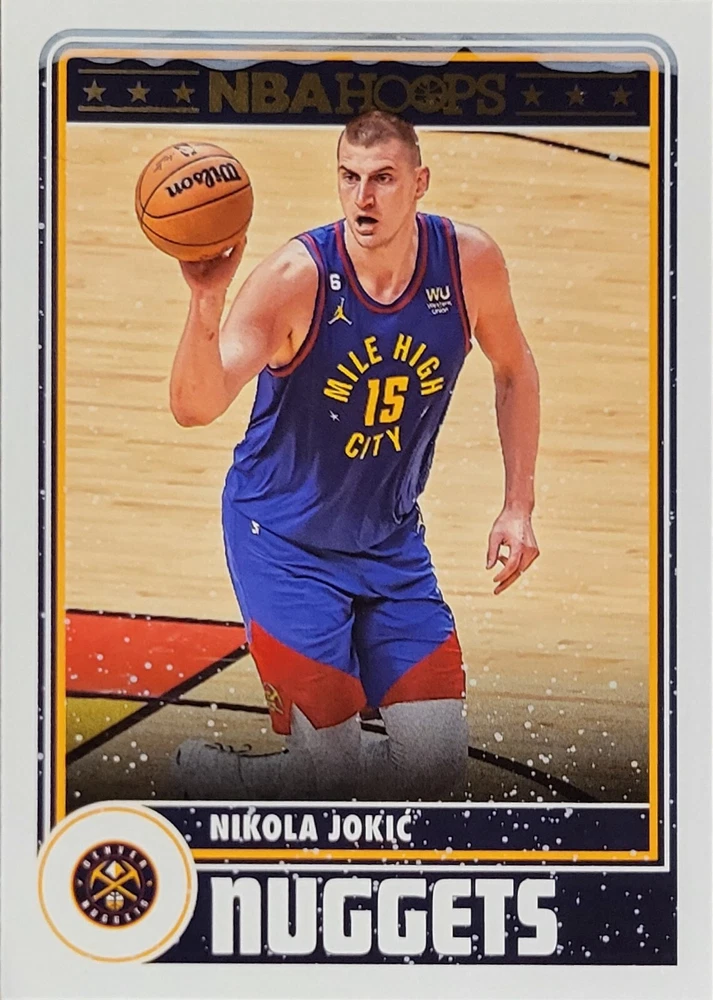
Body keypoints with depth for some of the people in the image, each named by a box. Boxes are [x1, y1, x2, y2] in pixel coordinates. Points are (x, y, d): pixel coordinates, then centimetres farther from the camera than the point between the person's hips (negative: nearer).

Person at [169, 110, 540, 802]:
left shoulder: (470, 263, -12)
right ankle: (199, 773, 24)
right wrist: (207, 302, -54)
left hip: (391, 538, 4)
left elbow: (513, 370, 8)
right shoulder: (296, 279, -25)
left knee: (440, 760, -1)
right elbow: (193, 407, -36)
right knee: (330, 764, -8)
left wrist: (519, 505, 3)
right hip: (284, 540, -4)